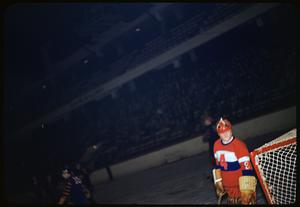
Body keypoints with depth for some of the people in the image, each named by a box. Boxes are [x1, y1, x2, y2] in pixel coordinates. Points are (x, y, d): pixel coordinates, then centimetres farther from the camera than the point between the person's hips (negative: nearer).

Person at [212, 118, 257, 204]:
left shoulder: (239, 145, -20)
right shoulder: (216, 145, 2)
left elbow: (247, 168, -24)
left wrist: (246, 190, -27)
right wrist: (218, 181, 16)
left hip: (240, 185, -6)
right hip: (228, 187, 6)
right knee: (232, 202, 18)